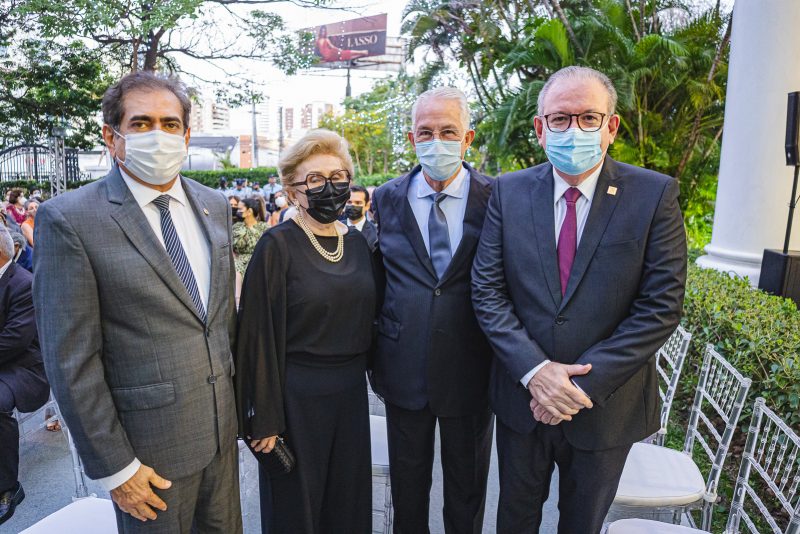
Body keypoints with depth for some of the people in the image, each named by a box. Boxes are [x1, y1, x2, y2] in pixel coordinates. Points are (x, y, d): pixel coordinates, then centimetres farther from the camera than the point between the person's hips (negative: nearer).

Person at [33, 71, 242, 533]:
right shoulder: (68, 219, -14)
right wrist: (114, 468, -10)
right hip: (150, 446, -5)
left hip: (221, 428, 5)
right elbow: (71, 361, -13)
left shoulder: (215, 206, 2)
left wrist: (236, 400, 12)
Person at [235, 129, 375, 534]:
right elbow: (260, 337, -13)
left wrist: (369, 374, 10)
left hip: (352, 392, 5)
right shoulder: (277, 246, -13)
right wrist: (265, 420, -12)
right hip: (296, 396, -5)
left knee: (349, 501, 20)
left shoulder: (358, 244, 4)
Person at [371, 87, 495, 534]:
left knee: (468, 489, 21)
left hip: (471, 372, -1)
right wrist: (377, 353, 4)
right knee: (407, 486, 22)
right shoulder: (387, 199, -1)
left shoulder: (497, 199, -7)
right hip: (404, 370, 2)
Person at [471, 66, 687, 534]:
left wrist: (585, 383, -18)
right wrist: (534, 370, -18)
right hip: (523, 394, 2)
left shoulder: (656, 195, -10)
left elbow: (661, 306, -13)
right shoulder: (509, 192, -5)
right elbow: (487, 291, -7)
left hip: (606, 404, -1)